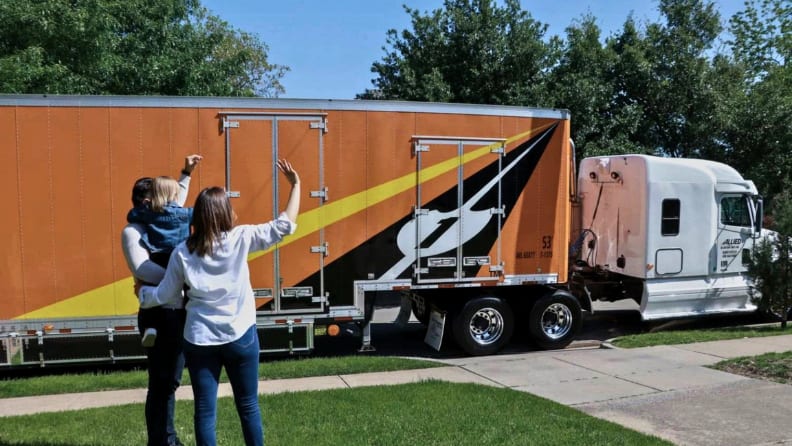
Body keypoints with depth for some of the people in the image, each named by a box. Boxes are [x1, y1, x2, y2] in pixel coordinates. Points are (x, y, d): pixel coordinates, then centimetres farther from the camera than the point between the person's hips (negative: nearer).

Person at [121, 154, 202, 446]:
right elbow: (141, 268, -26)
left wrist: (186, 174, 35)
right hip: (159, 316, -8)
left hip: (178, 313, 8)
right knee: (161, 384, -1)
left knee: (170, 382, 15)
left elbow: (177, 205, 34)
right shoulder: (133, 232, -9)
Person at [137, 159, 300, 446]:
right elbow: (284, 226, -8)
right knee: (248, 407, 14)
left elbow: (165, 295, 5)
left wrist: (141, 292, 26)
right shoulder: (241, 239, -9)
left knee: (205, 412, 8)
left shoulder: (183, 252, -4)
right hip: (241, 337, -1)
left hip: (199, 341, 1)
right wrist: (295, 185, 1)